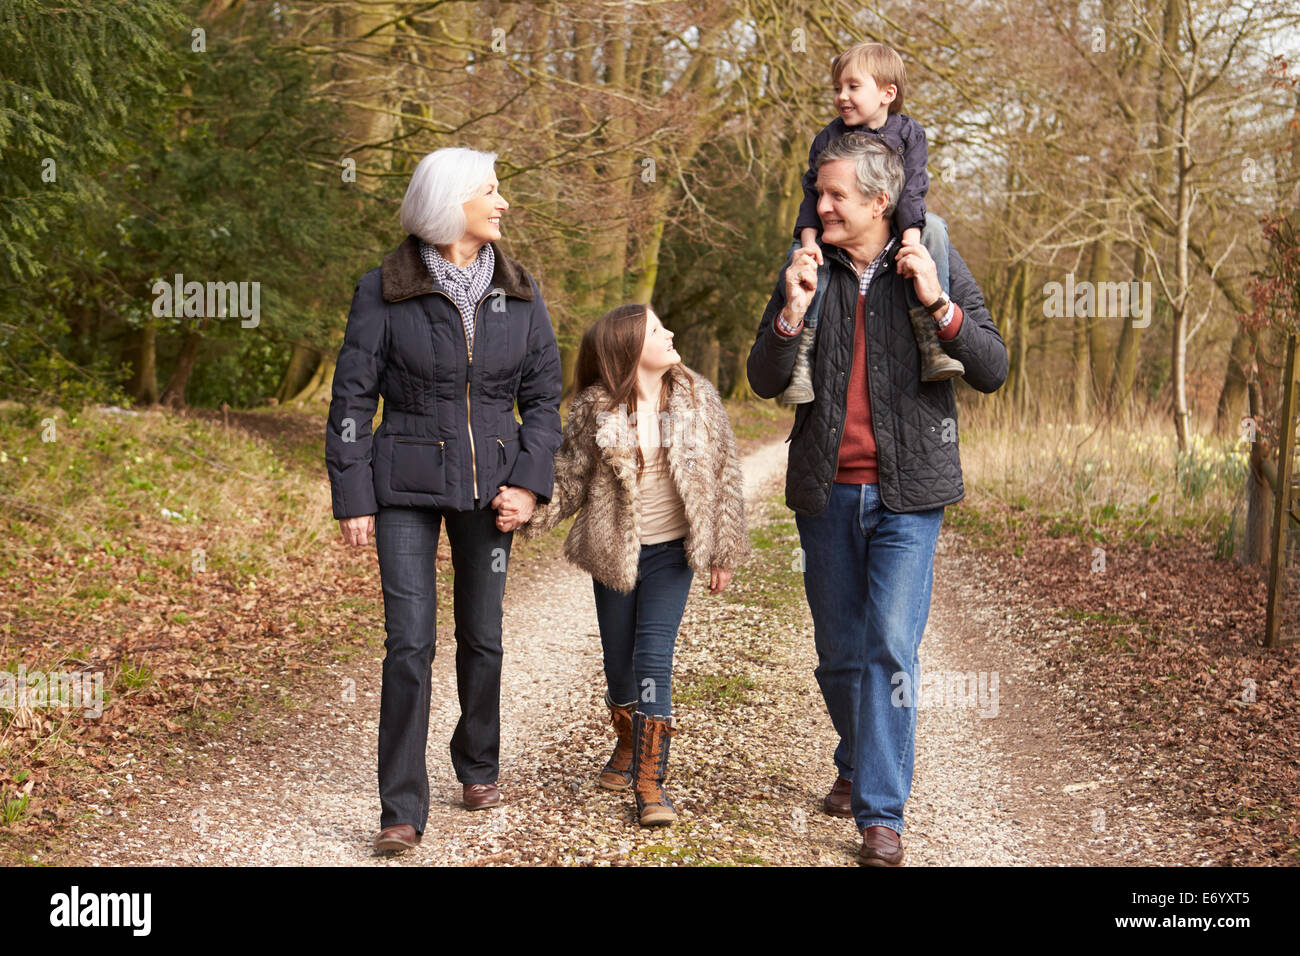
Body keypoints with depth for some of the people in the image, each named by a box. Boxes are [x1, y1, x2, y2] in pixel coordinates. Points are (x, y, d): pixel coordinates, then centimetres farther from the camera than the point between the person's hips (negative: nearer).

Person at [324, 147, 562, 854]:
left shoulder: (519, 293, 5)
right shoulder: (385, 291, -5)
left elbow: (543, 396, 8)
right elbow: (352, 398, -3)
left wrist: (530, 482, -4)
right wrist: (352, 499, -7)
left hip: (489, 484, 3)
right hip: (407, 484, -3)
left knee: (481, 637, 12)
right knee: (409, 642, -8)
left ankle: (478, 767, 35)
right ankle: (402, 810, -2)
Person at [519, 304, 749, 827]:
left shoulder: (696, 397, -3)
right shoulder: (593, 410, -8)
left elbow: (724, 476, 3)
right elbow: (569, 481, -4)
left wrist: (725, 552, 4)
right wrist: (528, 508, -24)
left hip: (672, 552, -1)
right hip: (614, 554, 1)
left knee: (653, 658, -11)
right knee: (618, 661, 12)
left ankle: (650, 785, -8)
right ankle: (628, 744, 41)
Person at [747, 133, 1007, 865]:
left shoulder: (937, 266, 0)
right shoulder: (807, 270, 5)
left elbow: (994, 370, -5)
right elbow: (765, 381, 3)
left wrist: (937, 304, -19)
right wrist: (793, 311, -14)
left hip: (906, 491, -3)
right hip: (826, 492, 3)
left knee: (891, 647, -11)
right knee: (839, 653, 11)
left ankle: (883, 813, -6)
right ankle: (857, 764, 36)